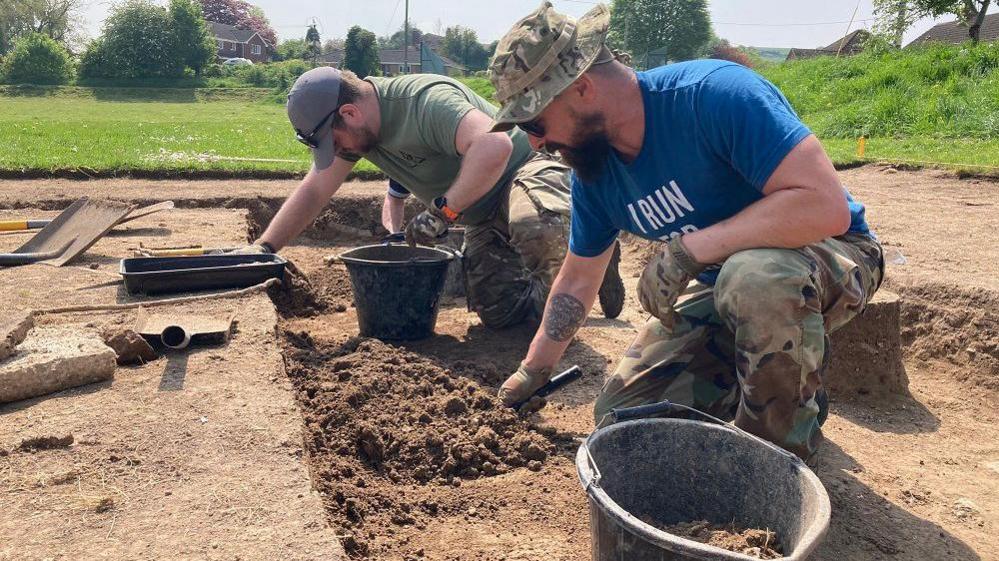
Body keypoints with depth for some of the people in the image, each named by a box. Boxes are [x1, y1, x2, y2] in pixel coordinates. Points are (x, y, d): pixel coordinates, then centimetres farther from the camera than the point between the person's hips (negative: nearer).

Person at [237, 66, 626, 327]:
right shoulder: (352, 125, -2)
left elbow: (495, 146, -45)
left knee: (533, 228, -42)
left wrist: (443, 213, -36)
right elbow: (314, 191, 4)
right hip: (484, 220, 8)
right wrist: (263, 248, -3)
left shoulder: (426, 101, -30)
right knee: (498, 313, -5)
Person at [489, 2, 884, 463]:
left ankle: (780, 446, -15)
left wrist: (687, 248, -35)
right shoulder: (593, 172, -6)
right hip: (723, 284, 6)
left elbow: (826, 205, -35)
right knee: (619, 417, -1)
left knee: (757, 275, -43)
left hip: (832, 254, -6)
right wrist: (531, 373, 12)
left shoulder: (714, 93, -29)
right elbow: (577, 282, 7)